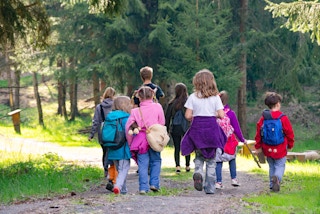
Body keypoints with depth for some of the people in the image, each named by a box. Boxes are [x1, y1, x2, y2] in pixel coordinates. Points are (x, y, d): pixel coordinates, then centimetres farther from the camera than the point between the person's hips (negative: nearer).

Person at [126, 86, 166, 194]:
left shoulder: (135, 111, -1)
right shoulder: (157, 107, -1)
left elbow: (128, 127, -3)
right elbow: (162, 123, 4)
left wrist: (130, 142, 5)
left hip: (140, 140, 0)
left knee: (143, 165, 3)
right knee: (156, 161, 17)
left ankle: (143, 187, 0)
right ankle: (154, 183, 8)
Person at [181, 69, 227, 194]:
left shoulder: (193, 97, -3)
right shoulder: (215, 97, -2)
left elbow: (188, 116, -6)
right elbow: (221, 115, -6)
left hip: (197, 128, 0)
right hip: (212, 128, 0)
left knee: (199, 156, 16)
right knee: (211, 160, 9)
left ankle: (198, 172, -16)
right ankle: (210, 188, 8)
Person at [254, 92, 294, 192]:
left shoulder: (263, 118, -1)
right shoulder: (283, 118, -11)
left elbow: (258, 133, 3)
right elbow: (290, 133, -6)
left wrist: (258, 146, 12)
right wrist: (290, 145, 10)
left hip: (267, 149, 4)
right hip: (280, 149, -4)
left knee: (271, 166, 18)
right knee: (280, 166, 2)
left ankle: (272, 185, 17)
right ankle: (277, 177, -27)